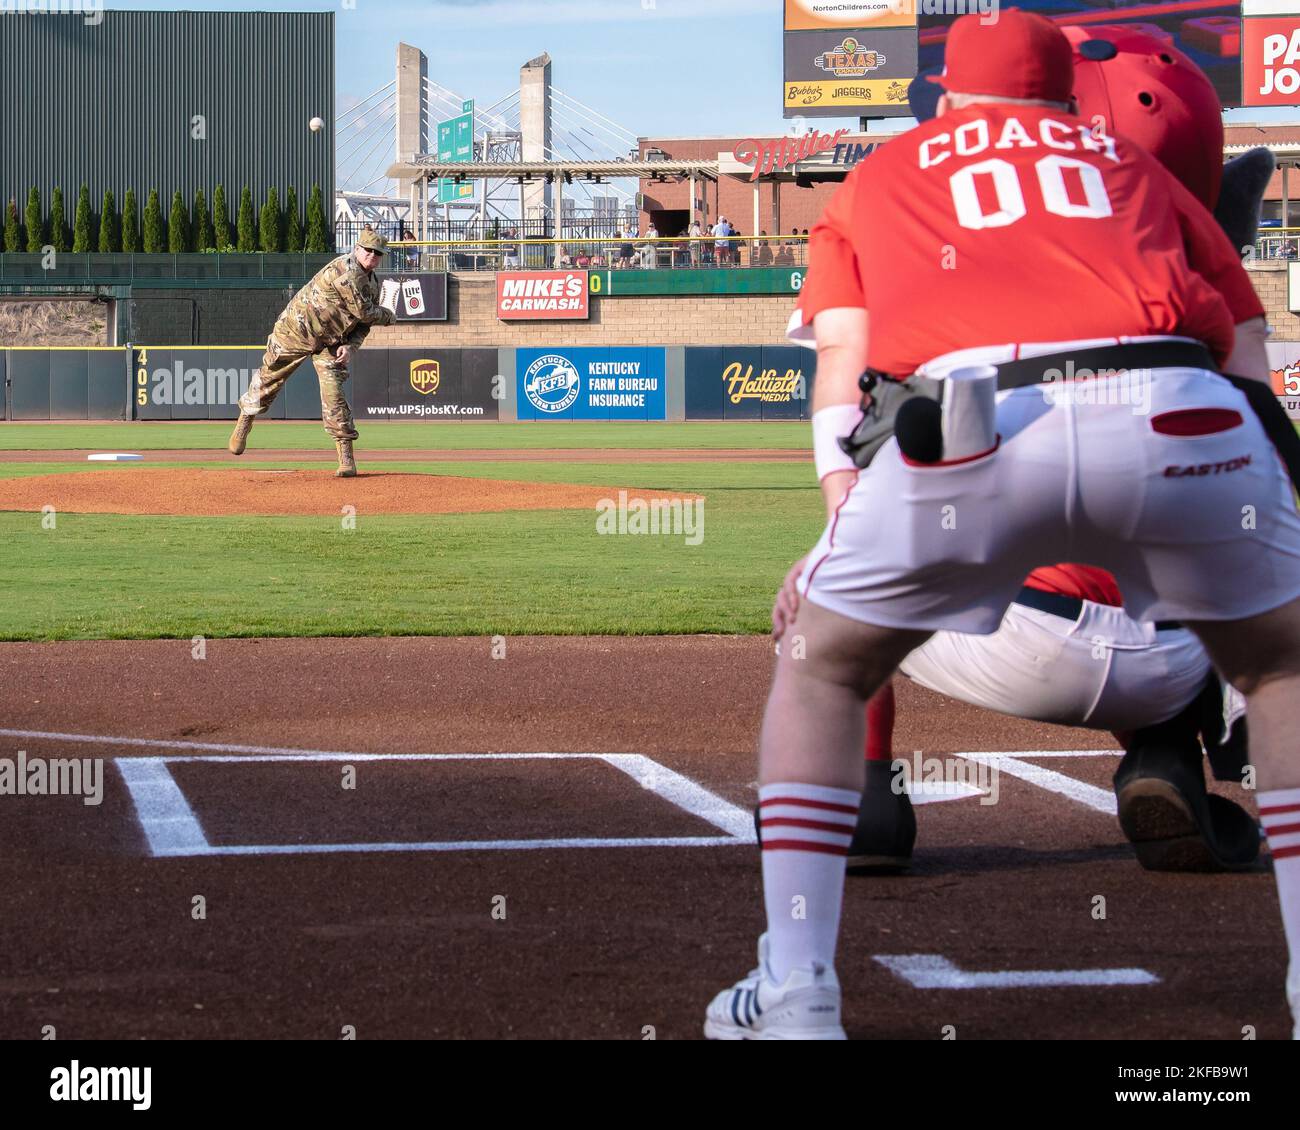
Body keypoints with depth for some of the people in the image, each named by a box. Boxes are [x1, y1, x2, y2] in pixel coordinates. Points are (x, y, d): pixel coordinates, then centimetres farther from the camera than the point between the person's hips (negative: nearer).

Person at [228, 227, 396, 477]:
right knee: (269, 376, 6)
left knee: (333, 392, -8)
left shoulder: (372, 283, 4)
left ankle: (346, 458, -9)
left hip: (329, 341, 6)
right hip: (297, 330, -6)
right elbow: (363, 312, -25)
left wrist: (350, 346, -11)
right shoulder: (345, 270, -24)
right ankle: (244, 421, 31)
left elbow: (363, 323, 7)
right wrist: (389, 316, -7)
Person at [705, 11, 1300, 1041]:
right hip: (1176, 415, 1)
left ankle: (794, 995, 14)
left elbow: (843, 366, 18)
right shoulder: (1131, 159, 36)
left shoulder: (876, 181, 33)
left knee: (819, 668, 23)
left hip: (969, 424, -1)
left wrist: (840, 524, 12)